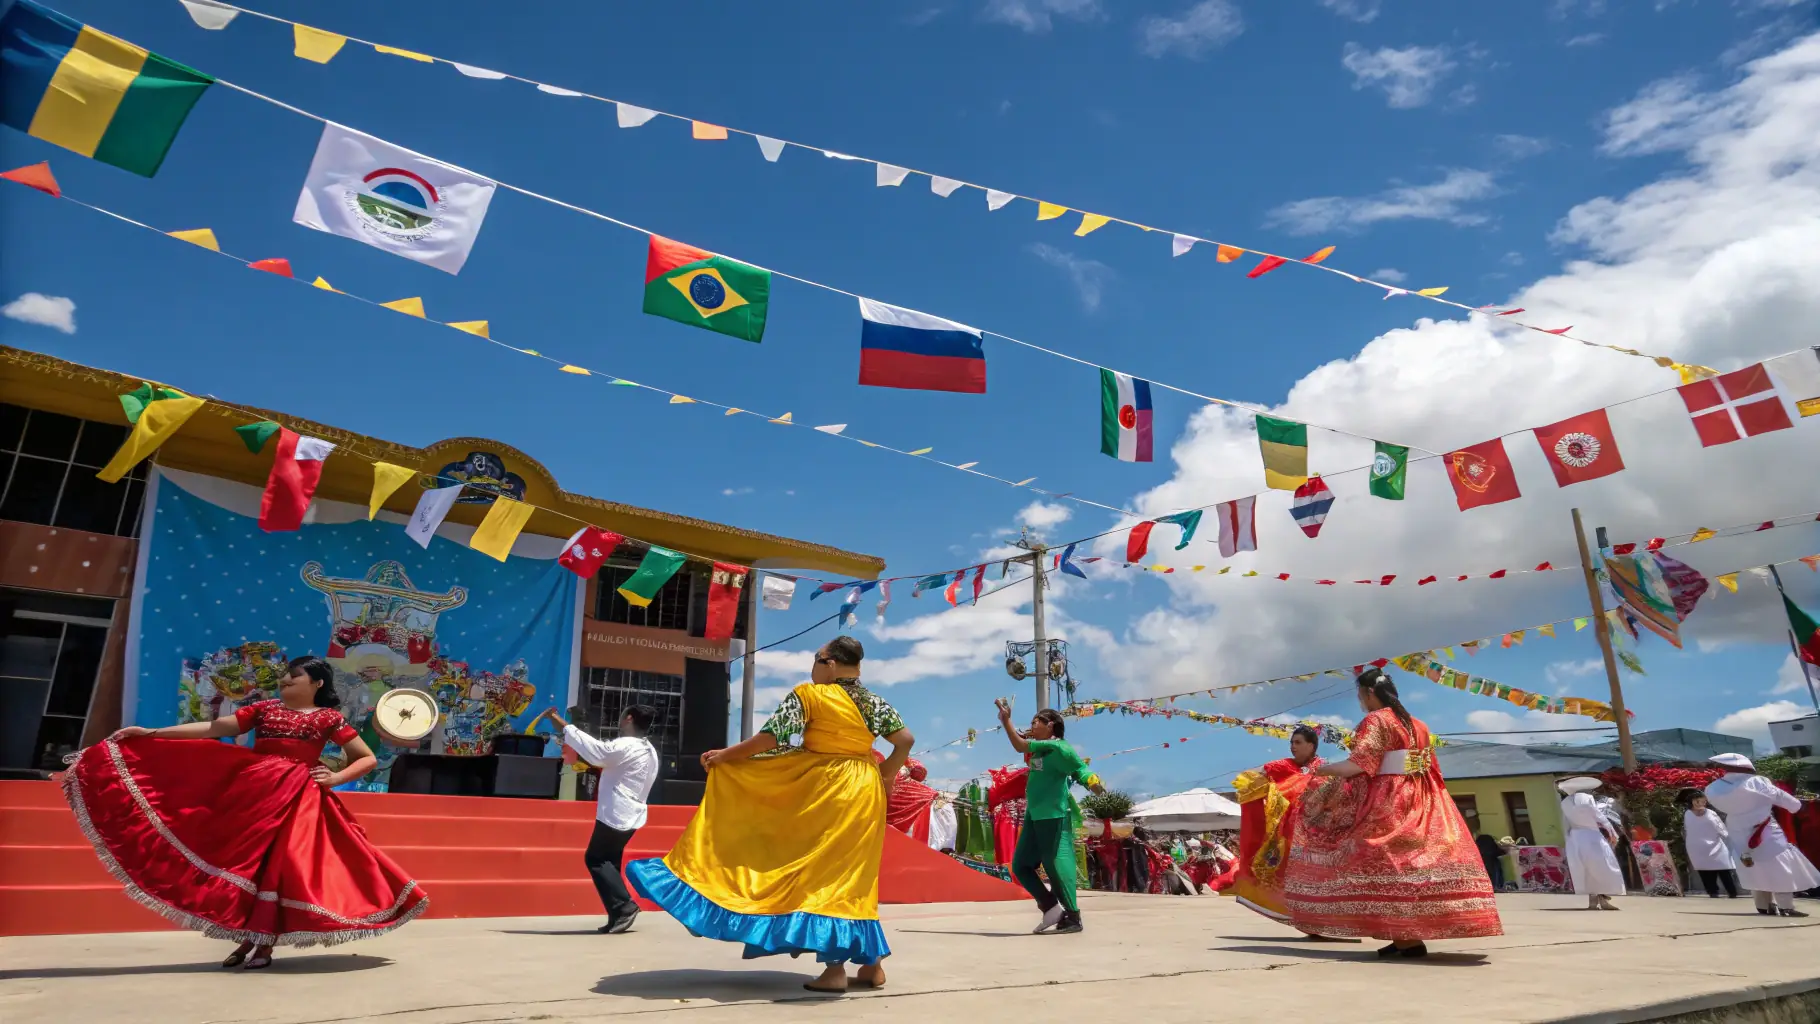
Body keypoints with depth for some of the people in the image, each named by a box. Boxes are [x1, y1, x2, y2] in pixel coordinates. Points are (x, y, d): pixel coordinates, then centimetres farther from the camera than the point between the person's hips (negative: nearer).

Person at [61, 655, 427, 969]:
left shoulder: (329, 718, 5)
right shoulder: (263, 709, 14)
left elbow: (368, 759, 5)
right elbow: (213, 729, 8)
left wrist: (335, 778, -9)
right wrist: (151, 733, 1)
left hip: (298, 796, -4)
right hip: (252, 789, 4)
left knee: (281, 863, -8)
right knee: (246, 860, 3)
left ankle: (264, 944, 2)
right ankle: (248, 940, 15)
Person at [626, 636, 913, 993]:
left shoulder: (809, 694, -7)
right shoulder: (873, 702, 8)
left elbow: (770, 738, -11)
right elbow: (906, 740, 2)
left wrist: (724, 755, -1)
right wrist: (885, 775, 13)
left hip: (824, 792, -6)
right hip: (864, 794, 6)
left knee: (823, 873, 0)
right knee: (856, 878, 13)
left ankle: (835, 968, -2)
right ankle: (872, 964, 14)